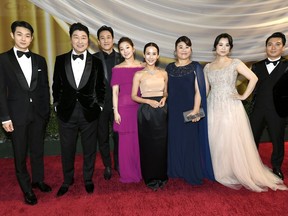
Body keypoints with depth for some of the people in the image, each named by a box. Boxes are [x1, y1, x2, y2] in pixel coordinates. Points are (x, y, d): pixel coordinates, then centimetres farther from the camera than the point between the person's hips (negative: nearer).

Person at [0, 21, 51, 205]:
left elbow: (45, 88, 8)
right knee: (20, 154, 8)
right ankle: (27, 189, 23)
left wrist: (46, 111, 5)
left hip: (38, 113, 3)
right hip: (17, 114, -2)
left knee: (38, 150, 15)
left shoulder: (40, 60, 6)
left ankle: (38, 180, 34)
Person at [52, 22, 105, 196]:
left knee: (89, 149, 12)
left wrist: (99, 106, -1)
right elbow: (56, 85, 7)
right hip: (66, 112, 1)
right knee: (67, 149, 13)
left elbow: (101, 87, 4)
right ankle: (68, 180, 34)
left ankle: (88, 179, 33)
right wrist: (57, 104, 3)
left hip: (89, 112, -1)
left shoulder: (96, 62, -1)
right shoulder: (60, 60, 2)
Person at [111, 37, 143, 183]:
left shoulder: (142, 67, 7)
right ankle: (128, 174, 20)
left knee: (140, 140, 7)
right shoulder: (117, 69, 2)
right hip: (124, 107, -1)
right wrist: (116, 111, -5)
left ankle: (141, 171, 26)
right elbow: (115, 92, 1)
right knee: (126, 140, 4)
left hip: (140, 107, 2)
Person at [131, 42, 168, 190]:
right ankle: (150, 178, 20)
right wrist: (149, 101, -15)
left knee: (161, 144, 8)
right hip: (145, 112, -2)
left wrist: (163, 99, -4)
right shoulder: (139, 74, 0)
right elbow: (134, 96, -1)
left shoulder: (163, 73, 8)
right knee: (147, 144, 4)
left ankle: (161, 176, 26)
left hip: (161, 111, 3)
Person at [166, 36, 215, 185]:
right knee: (174, 140, 9)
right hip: (173, 110, 3)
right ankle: (176, 170, 26)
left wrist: (196, 109, -16)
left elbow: (199, 90, -6)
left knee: (190, 140, 2)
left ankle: (192, 174, 15)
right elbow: (166, 89, 12)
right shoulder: (169, 68, 10)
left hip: (189, 110, -3)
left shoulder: (195, 67, 0)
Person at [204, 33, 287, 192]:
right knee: (216, 142, 7)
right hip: (214, 108, 4)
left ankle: (240, 173, 18)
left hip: (231, 107, -3)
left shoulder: (235, 63, -1)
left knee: (234, 142, -1)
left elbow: (253, 78, -8)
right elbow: (206, 89, 11)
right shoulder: (208, 67, 10)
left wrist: (244, 96, -9)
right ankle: (223, 173, 24)